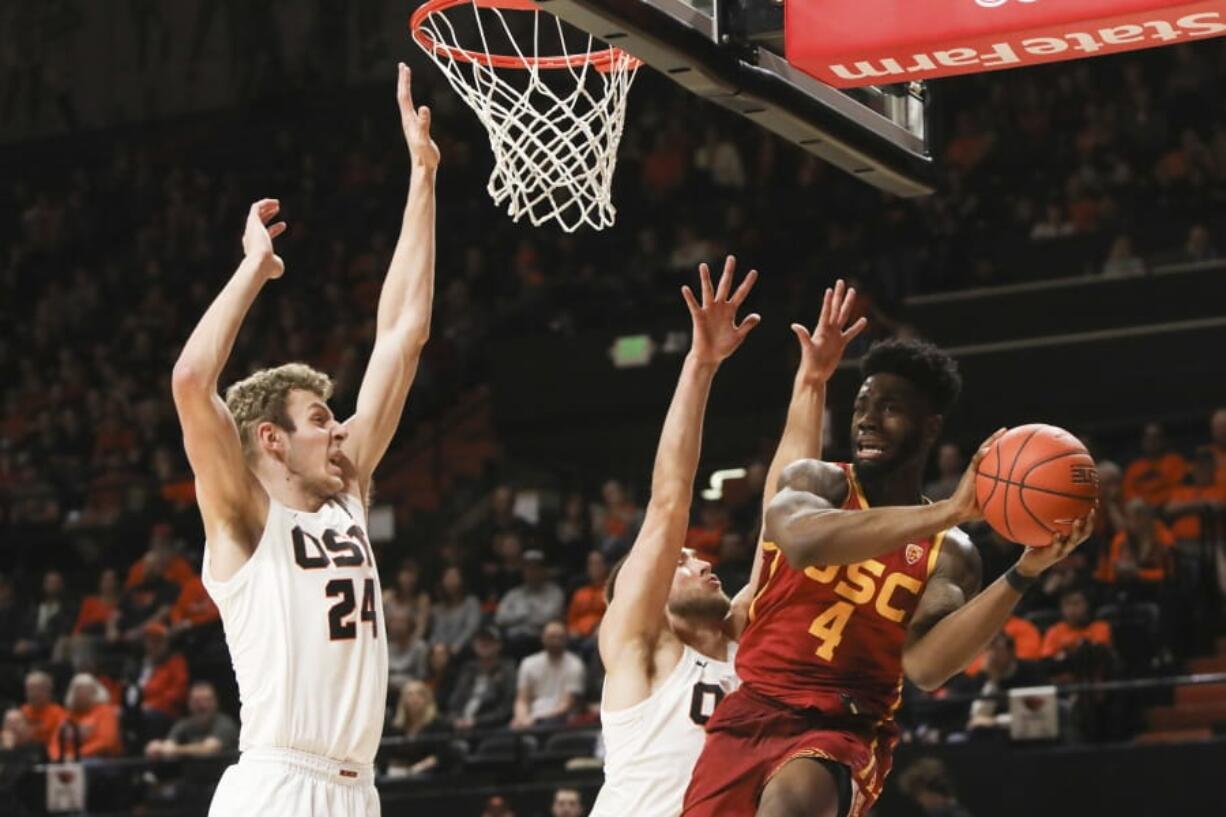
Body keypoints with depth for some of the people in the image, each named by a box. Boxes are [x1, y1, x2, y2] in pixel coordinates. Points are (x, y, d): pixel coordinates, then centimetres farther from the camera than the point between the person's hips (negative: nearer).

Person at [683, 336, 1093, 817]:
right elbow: (804, 541, -23)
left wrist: (1024, 573, -26)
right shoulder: (816, 482, 3)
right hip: (750, 713, 2)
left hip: (845, 731, -2)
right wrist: (947, 512, -29)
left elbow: (926, 665, -15)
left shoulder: (950, 553, 4)